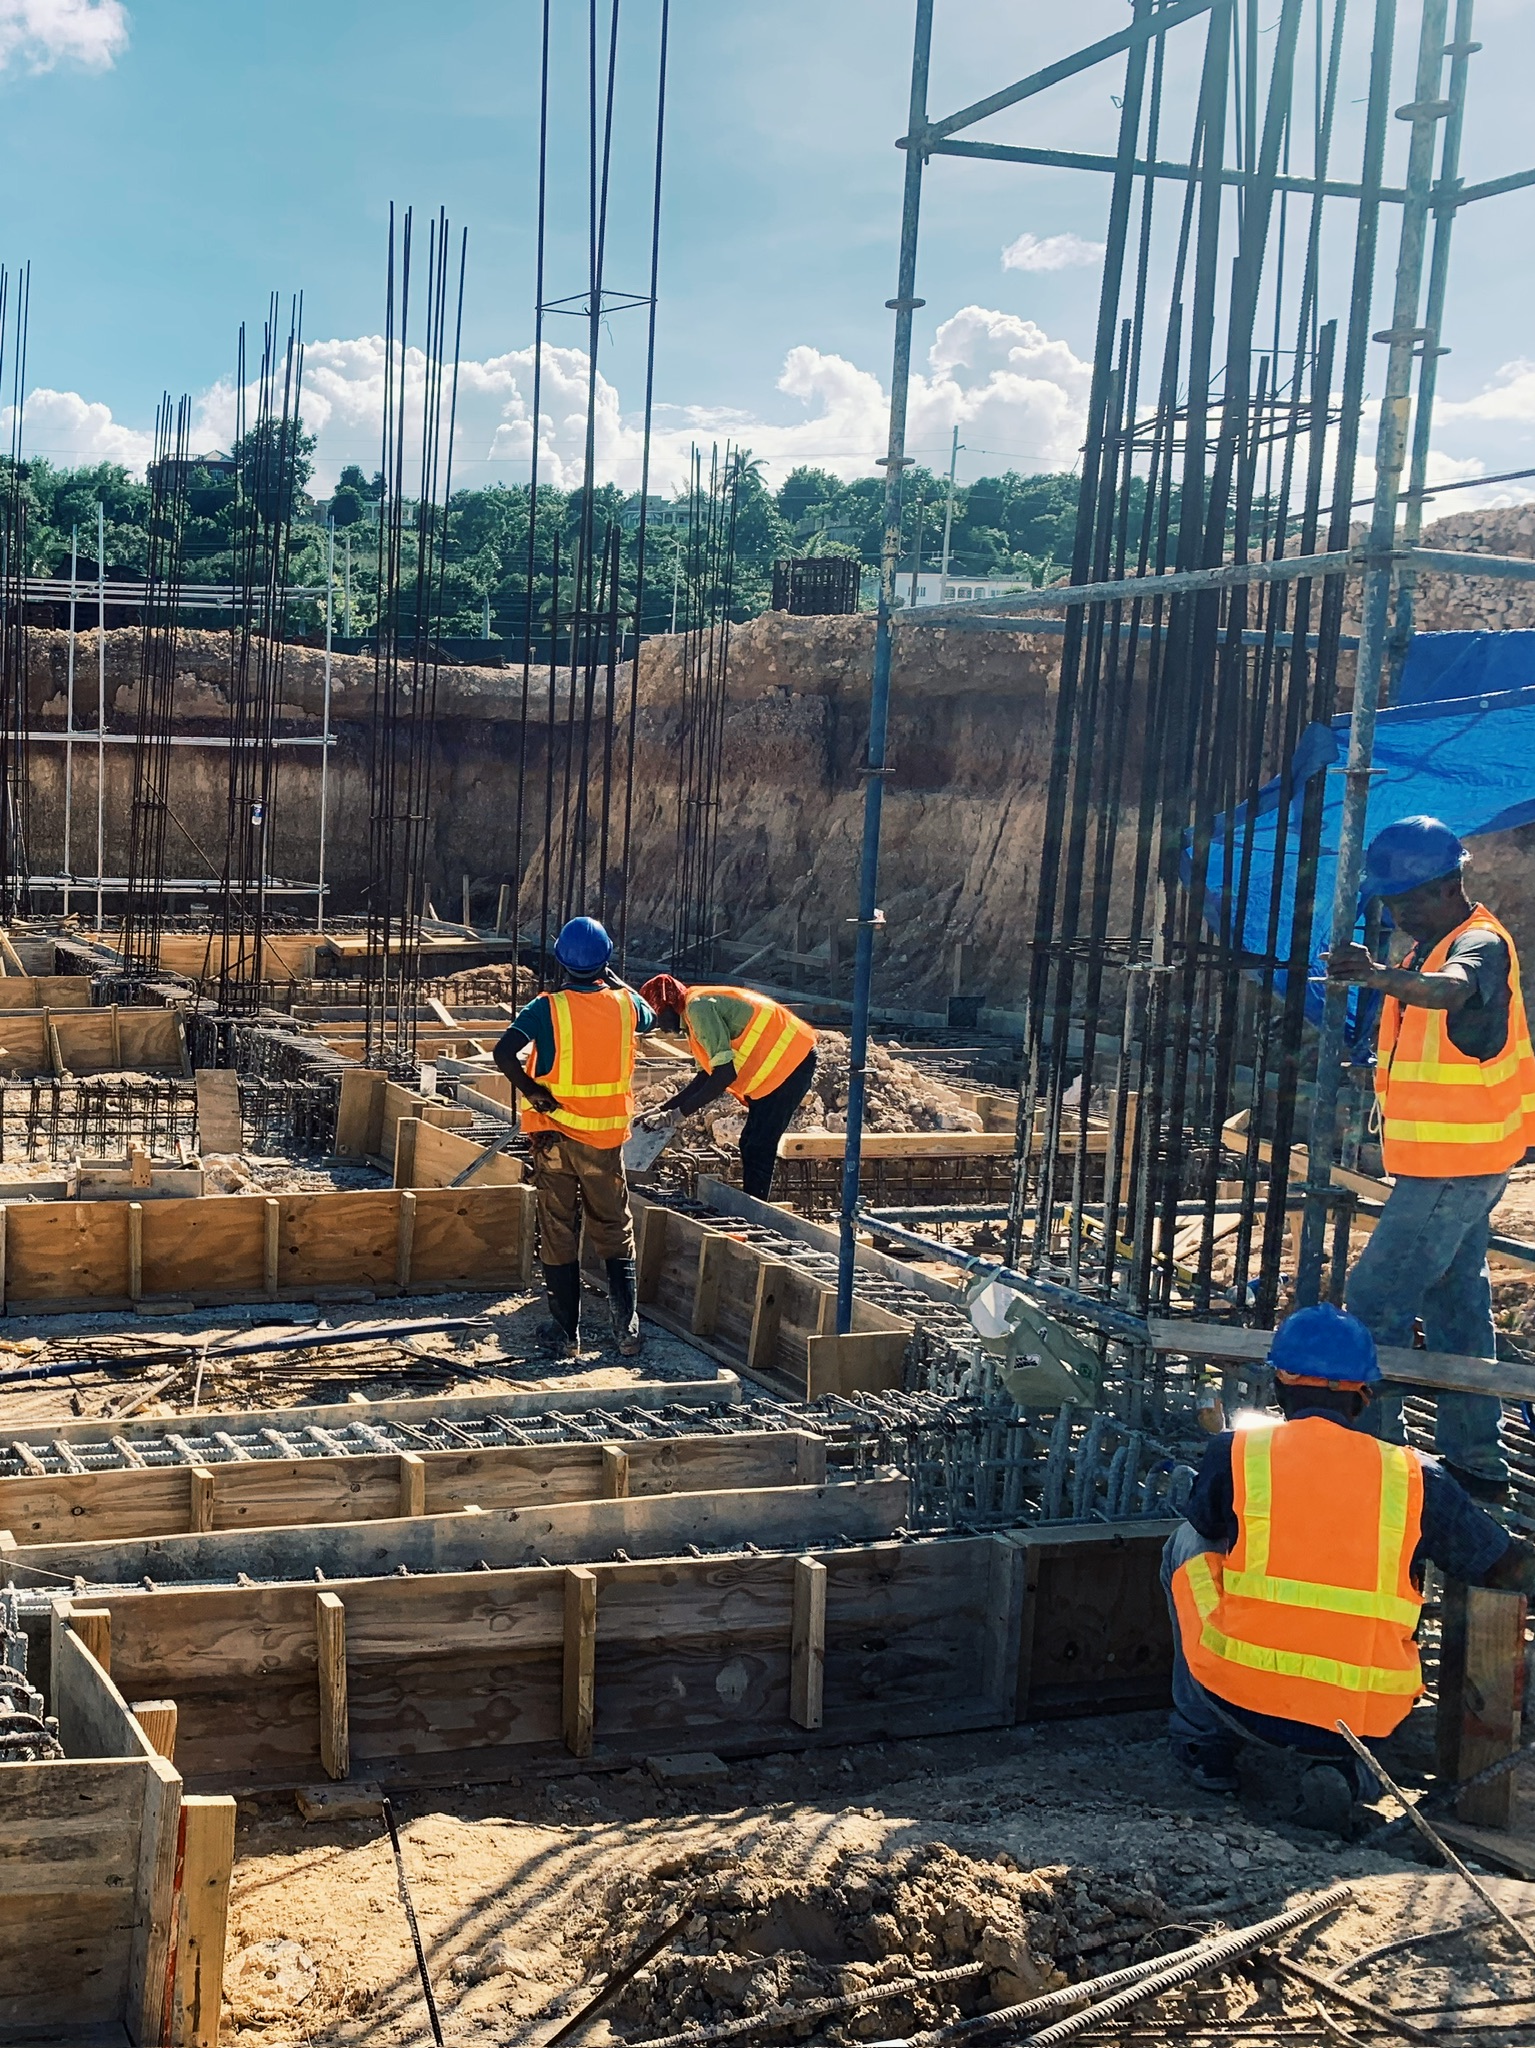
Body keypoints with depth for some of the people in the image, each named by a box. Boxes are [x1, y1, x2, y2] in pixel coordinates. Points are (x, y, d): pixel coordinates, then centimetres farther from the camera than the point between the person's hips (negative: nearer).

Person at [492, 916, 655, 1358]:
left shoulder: (548, 1007, -12)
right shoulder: (625, 1003, -3)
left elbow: (504, 1052, -26)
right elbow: (649, 1020, 23)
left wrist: (530, 1091, -13)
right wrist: (612, 980, 30)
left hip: (555, 1135, -2)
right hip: (607, 1138, 2)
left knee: (559, 1236, 9)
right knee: (616, 1235, 13)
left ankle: (567, 1334, 13)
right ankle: (627, 1328, 7)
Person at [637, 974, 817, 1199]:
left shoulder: (699, 1007, -19)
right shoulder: (696, 1010, 13)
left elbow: (725, 1073, -24)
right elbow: (706, 1076, 14)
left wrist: (680, 1112, -18)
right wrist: (665, 1108, 8)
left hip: (790, 1061, -11)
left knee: (758, 1149, -9)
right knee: (751, 1145, 13)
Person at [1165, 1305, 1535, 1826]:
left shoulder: (1234, 1452, -3)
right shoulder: (1415, 1477, -1)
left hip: (1242, 1699, -1)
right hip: (1364, 1719, 1)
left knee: (1187, 1544, 23)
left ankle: (1204, 1737, 25)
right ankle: (1326, 1764, 11)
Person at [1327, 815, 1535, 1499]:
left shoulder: (1480, 943, -19)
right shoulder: (1434, 946, 12)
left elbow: (1450, 990, -45)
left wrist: (1381, 977, -62)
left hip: (1456, 1165, -11)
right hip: (1451, 1161, 11)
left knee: (1377, 1300, -10)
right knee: (1456, 1305, 15)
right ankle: (1474, 1461, 24)